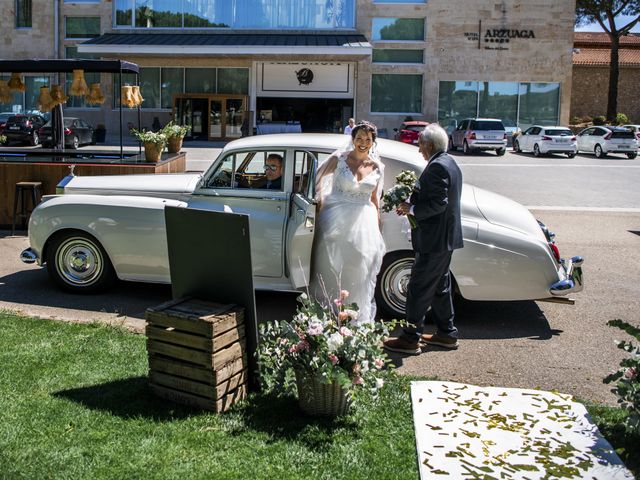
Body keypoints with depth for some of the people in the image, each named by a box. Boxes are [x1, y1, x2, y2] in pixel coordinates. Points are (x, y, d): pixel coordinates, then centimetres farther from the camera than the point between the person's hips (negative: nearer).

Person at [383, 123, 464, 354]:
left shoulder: (437, 167, -18)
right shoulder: (449, 163, 13)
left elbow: (438, 203, -25)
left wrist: (411, 208, -14)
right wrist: (412, 204, 6)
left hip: (434, 240, -11)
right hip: (446, 238, 11)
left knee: (419, 289, -3)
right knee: (440, 287, 19)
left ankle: (410, 339, 3)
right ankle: (447, 333, 28)